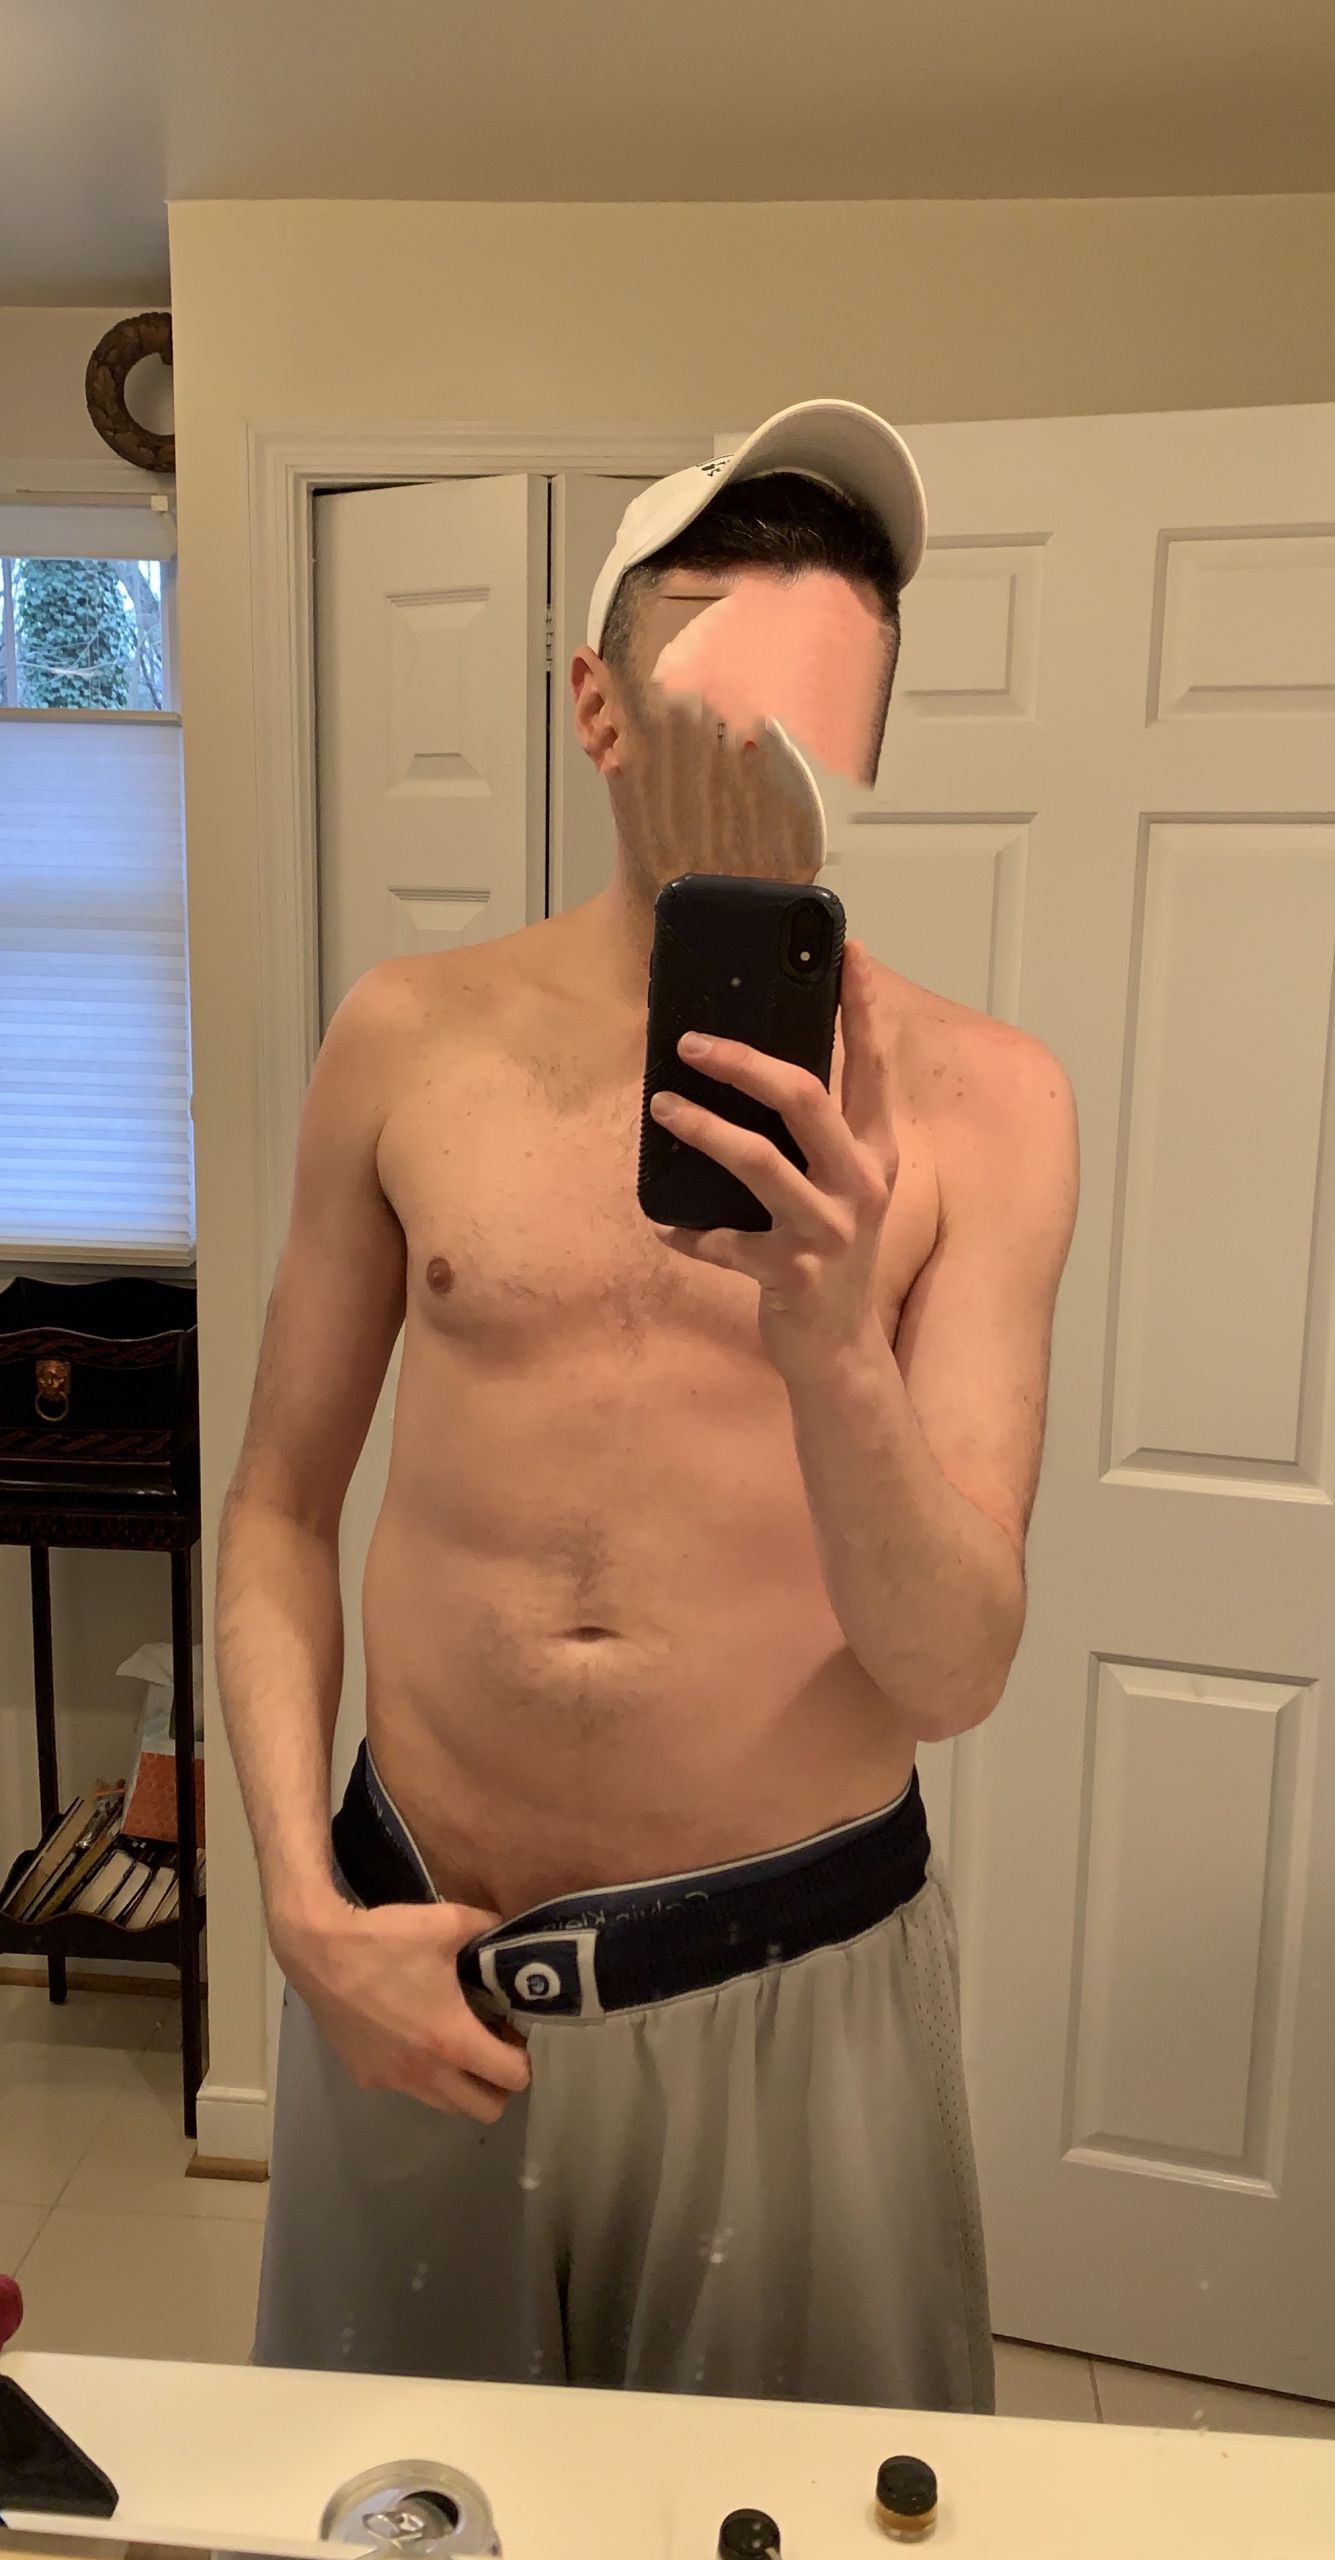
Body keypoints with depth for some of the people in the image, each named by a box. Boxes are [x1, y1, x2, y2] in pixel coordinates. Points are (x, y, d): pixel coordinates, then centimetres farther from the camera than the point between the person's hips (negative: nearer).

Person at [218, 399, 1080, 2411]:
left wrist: (834, 1346, -31)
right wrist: (302, 1902, -5)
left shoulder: (976, 1099, -11)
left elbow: (956, 1676, -13)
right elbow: (280, 1506, 3)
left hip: (794, 1976, -1)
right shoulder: (411, 1041, -5)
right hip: (414, 1957, 2)